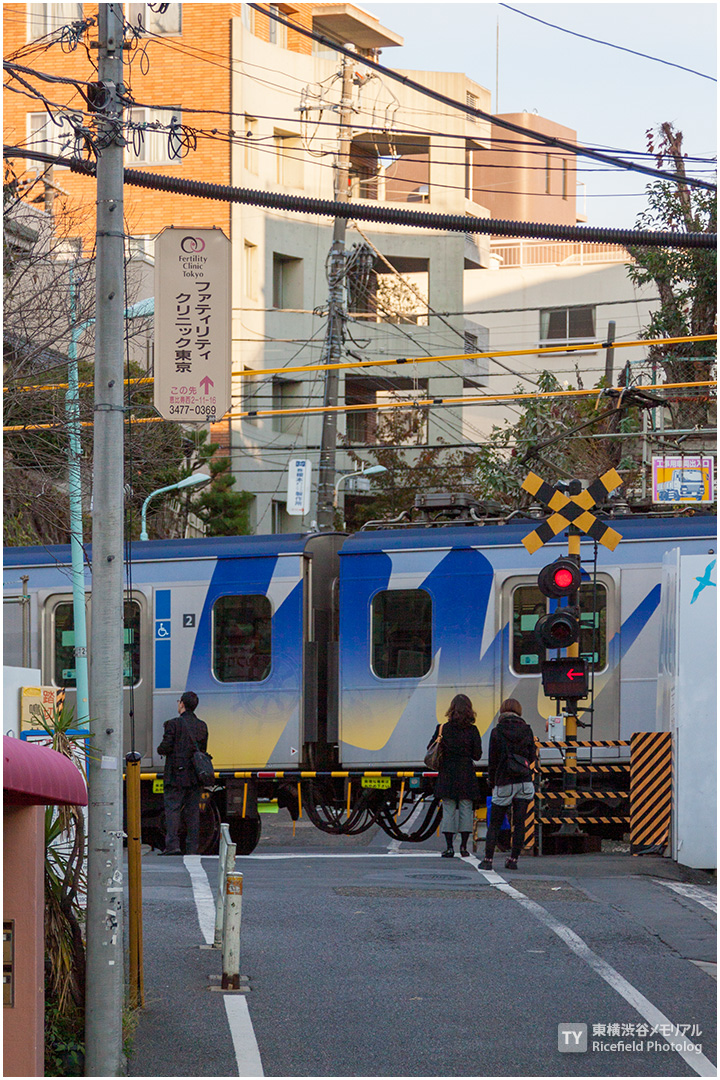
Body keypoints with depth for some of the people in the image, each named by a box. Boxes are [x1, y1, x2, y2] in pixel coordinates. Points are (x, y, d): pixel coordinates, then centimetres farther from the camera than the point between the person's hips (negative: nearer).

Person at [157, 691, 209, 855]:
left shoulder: (173, 724, -9)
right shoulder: (202, 726, 10)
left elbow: (165, 747, -12)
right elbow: (203, 749, 12)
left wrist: (159, 750, 9)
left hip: (176, 775, -5)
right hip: (196, 777, 5)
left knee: (172, 809, -4)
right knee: (193, 811, 7)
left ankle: (172, 845, -15)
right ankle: (192, 849, 5)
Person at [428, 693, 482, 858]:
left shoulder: (443, 729, -4)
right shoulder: (472, 731, -5)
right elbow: (477, 755, -2)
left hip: (447, 775, 0)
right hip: (466, 776, 0)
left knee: (448, 811, 4)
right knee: (466, 810, 8)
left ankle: (449, 846, 1)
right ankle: (464, 846, 8)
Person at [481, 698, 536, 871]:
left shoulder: (497, 732, -4)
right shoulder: (527, 730, 1)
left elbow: (492, 760, -1)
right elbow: (532, 757, 6)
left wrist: (492, 782, 11)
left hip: (504, 784, -2)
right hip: (525, 783, 2)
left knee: (494, 824, 5)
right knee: (519, 823, 5)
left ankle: (488, 859, -1)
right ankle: (513, 859, 4)